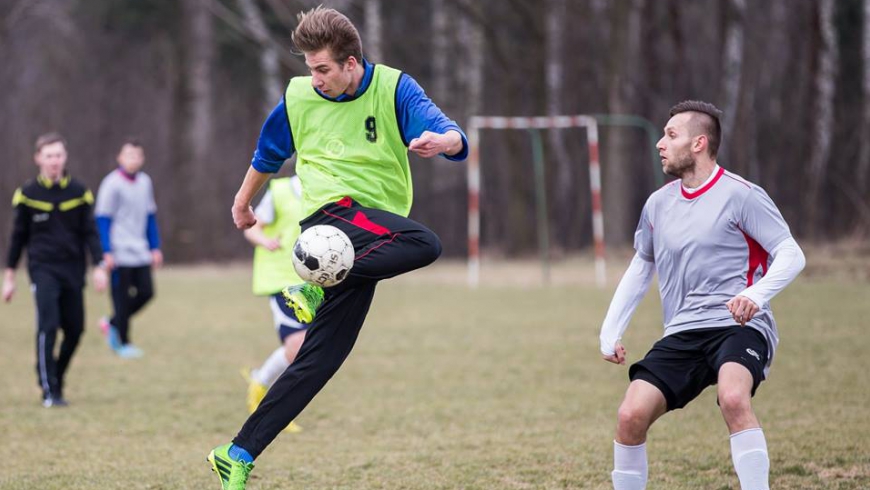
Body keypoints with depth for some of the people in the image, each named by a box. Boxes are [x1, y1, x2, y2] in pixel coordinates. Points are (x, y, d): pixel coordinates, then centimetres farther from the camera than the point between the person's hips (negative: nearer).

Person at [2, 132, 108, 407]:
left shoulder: (79, 192, 5)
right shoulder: (28, 194, 1)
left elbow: (90, 233, 7)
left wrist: (98, 266, -4)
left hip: (73, 270, 3)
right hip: (43, 269, -3)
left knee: (75, 329, 4)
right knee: (47, 326, -15)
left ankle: (57, 379, 24)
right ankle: (49, 391, -10)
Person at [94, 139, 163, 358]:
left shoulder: (145, 182, 10)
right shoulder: (112, 184, -9)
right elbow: (103, 219, -9)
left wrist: (155, 247, 14)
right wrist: (107, 252, -14)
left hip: (140, 252, 6)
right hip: (120, 253, -6)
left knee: (146, 293, 2)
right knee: (122, 297, -1)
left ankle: (112, 324, 20)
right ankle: (123, 343, 10)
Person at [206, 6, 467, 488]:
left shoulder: (393, 88, -2)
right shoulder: (298, 97, 3)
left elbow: (455, 140, -15)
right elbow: (267, 154, 23)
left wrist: (443, 140, -39)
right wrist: (242, 201, 35)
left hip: (372, 238, 2)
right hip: (332, 212, -2)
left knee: (320, 358, -5)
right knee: (424, 244, -33)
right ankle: (315, 286, -26)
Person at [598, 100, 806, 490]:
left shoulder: (740, 195, -5)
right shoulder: (658, 204, 13)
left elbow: (791, 254, -8)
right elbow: (641, 267, 27)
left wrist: (757, 294, -26)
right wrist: (611, 330, 20)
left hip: (738, 327, -5)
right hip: (682, 335, 5)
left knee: (733, 398, -36)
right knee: (630, 416, -12)